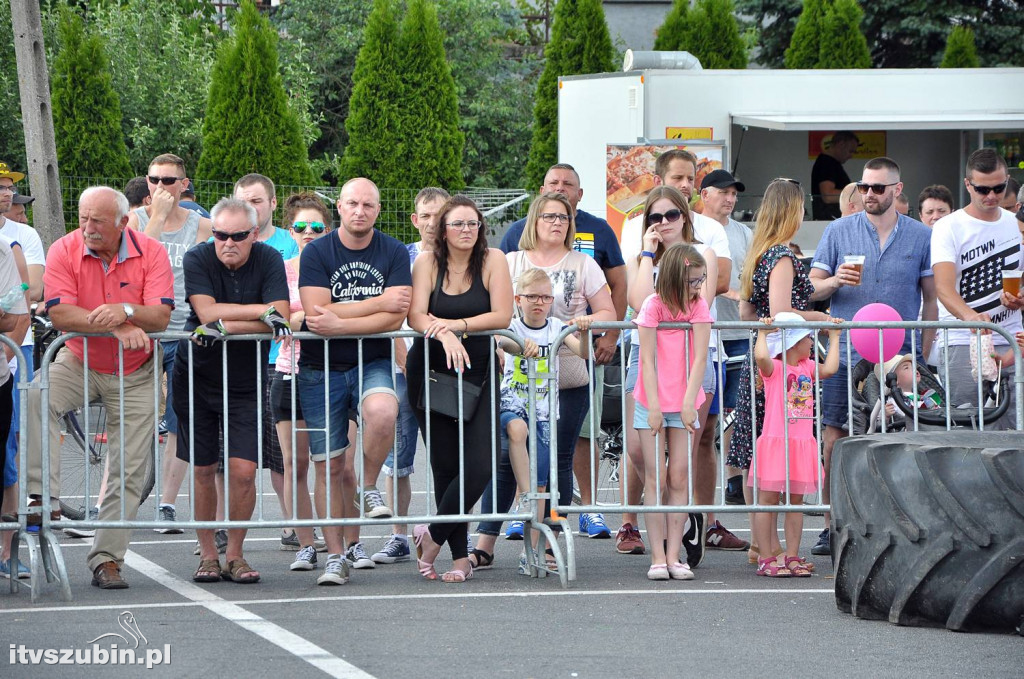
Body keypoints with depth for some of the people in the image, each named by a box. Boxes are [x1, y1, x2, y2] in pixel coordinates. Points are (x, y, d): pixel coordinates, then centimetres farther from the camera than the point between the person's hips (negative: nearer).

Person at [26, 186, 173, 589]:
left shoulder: (150, 253, -10)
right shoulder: (64, 251, -11)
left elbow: (160, 317, -17)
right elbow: (59, 314, -21)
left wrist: (126, 311, -37)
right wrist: (116, 327, -29)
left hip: (134, 375, 0)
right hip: (79, 364, 0)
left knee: (128, 471, -2)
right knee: (36, 396, -31)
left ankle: (106, 558, 5)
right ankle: (43, 498, -32)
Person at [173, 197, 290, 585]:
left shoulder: (269, 260, -8)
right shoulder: (197, 259, -10)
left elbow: (280, 321, -19)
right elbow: (207, 312, -23)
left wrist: (224, 328, -26)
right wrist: (265, 311, -23)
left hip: (245, 380, 0)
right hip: (196, 376, 0)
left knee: (242, 470, -10)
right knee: (203, 470, 4)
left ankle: (235, 554, 5)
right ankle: (208, 554, 17)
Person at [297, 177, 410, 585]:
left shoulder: (393, 253, 0)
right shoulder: (317, 253, -2)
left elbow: (395, 318, -10)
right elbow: (316, 311, -15)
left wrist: (340, 324, -20)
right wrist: (379, 303, -13)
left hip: (372, 363, 0)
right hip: (321, 368, 0)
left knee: (382, 412, -34)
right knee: (329, 464, 1)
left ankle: (369, 489, -7)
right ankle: (335, 555, 12)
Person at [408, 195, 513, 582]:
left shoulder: (492, 261, -1)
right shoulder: (427, 263, 0)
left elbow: (502, 316, -8)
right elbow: (416, 315, -12)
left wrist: (459, 325, -18)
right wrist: (443, 334, -30)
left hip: (479, 372, 0)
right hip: (431, 372, 0)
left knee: (480, 464, -14)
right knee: (446, 465, 0)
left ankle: (433, 534, 4)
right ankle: (460, 557, 6)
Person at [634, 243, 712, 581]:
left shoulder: (699, 306, 0)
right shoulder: (653, 305, -6)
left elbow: (700, 358, -6)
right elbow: (648, 359, -8)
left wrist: (688, 403, -14)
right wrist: (654, 407, -14)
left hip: (684, 403, 2)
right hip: (653, 402, -2)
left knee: (679, 478, -1)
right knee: (655, 478, -2)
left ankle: (674, 556, 2)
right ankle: (658, 557, -2)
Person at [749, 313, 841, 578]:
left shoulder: (807, 367, 13)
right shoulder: (773, 367, -7)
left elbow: (829, 369, 0)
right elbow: (761, 357, -27)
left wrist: (834, 337, 7)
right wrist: (763, 333, -15)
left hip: (802, 444, 7)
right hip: (775, 443, -7)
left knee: (796, 501, 8)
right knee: (768, 499, -2)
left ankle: (792, 557, 12)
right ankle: (767, 558, 0)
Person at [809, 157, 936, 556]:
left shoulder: (921, 237, 6)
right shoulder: (839, 232, 7)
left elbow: (931, 299, 11)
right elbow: (812, 285, 9)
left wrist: (924, 354, 6)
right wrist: (834, 282, -13)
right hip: (847, 355, 0)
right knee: (834, 438, -5)